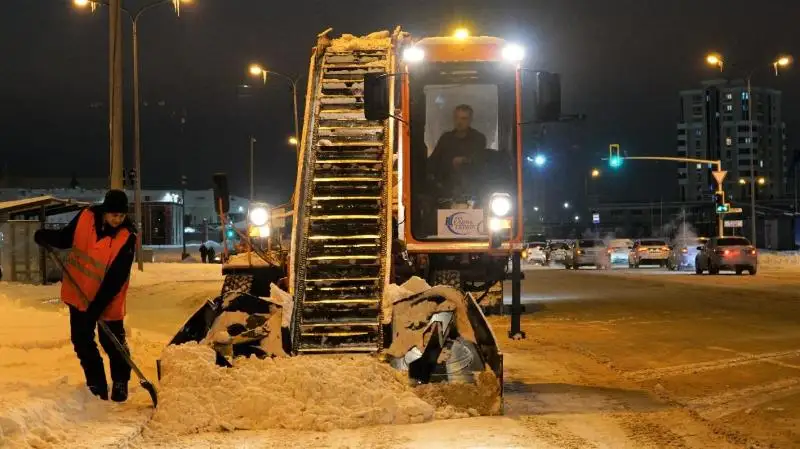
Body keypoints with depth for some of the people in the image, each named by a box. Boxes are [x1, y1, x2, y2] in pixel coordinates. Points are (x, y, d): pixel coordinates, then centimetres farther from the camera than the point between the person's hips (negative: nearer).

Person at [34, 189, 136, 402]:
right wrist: (46, 236, -15)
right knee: (82, 341, 11)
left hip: (108, 300, -4)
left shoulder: (127, 237, -23)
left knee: (112, 342, 3)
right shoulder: (86, 217, -12)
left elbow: (116, 277, -24)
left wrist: (98, 306, -28)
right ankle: (97, 384, 25)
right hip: (79, 294, 4)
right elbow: (66, 238, 7)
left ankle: (120, 382, 25)